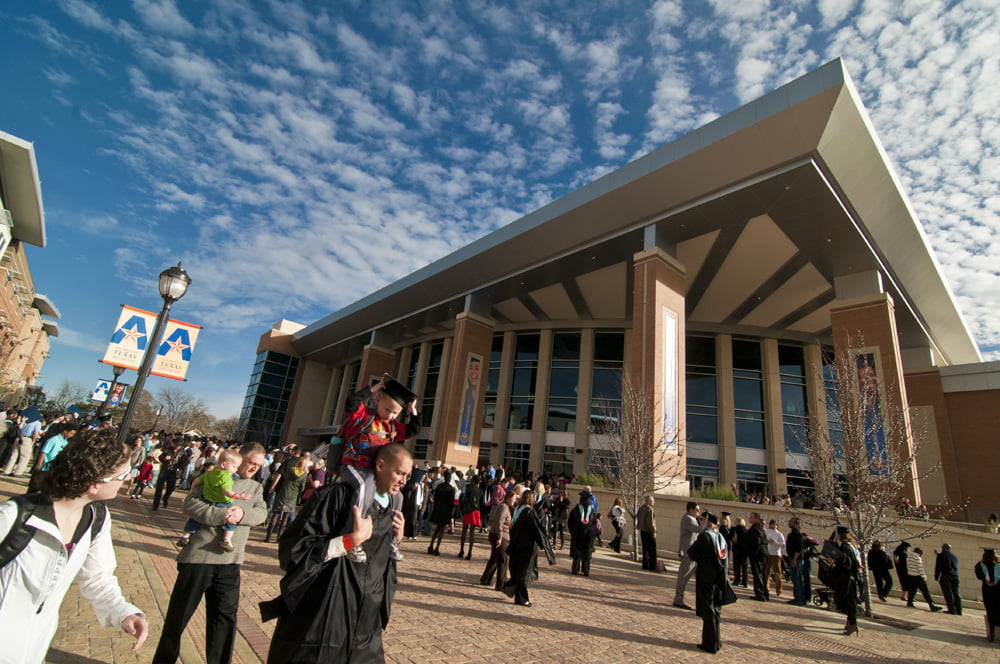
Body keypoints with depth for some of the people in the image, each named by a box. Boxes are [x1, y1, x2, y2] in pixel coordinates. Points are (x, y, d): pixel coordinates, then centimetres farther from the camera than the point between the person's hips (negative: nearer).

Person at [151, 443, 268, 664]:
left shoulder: (256, 488, 12)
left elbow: (262, 512, -2)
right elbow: (190, 503, -13)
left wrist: (243, 514, -22)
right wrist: (221, 515, -23)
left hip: (229, 561, 3)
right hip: (199, 555, -3)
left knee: (225, 616, 10)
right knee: (180, 613, 12)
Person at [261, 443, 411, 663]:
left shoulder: (389, 510, 6)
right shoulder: (338, 496, -16)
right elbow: (292, 548, -19)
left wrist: (395, 539, -2)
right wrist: (352, 539, -25)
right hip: (320, 623, -6)